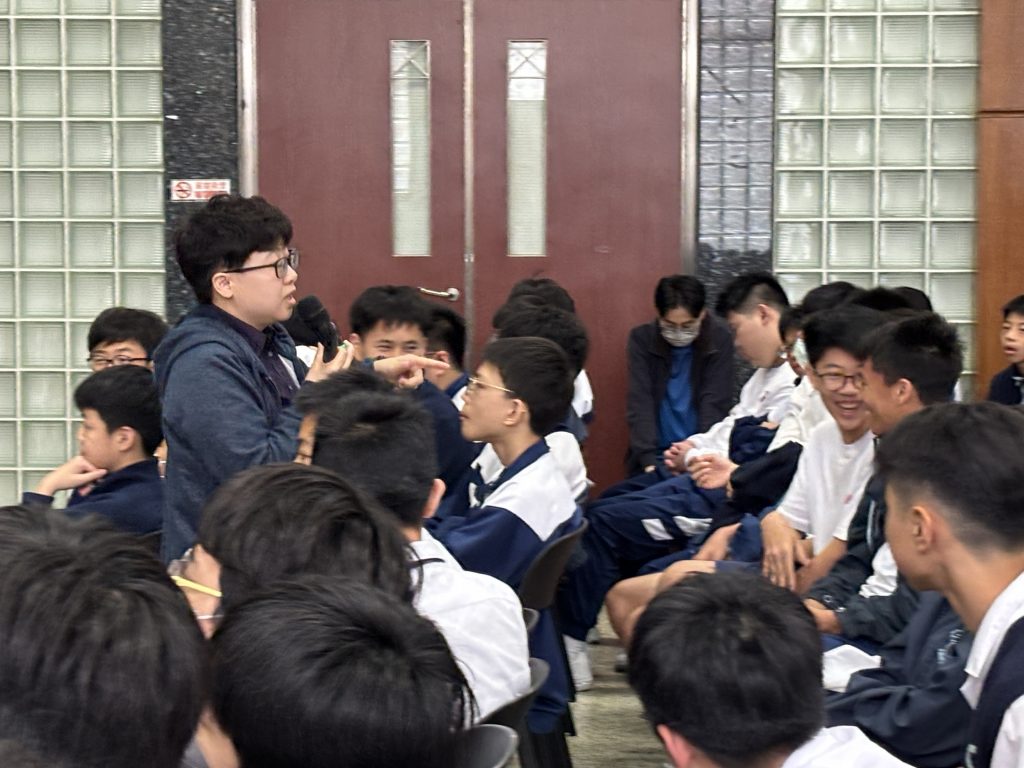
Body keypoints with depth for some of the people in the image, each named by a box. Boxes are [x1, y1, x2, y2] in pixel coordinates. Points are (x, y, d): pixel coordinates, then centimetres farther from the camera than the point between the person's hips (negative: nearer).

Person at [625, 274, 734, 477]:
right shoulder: (641, 338, -5)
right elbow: (640, 403, -11)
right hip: (655, 455, 1)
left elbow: (714, 404, -11)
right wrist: (648, 459, -23)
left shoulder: (719, 338, -7)